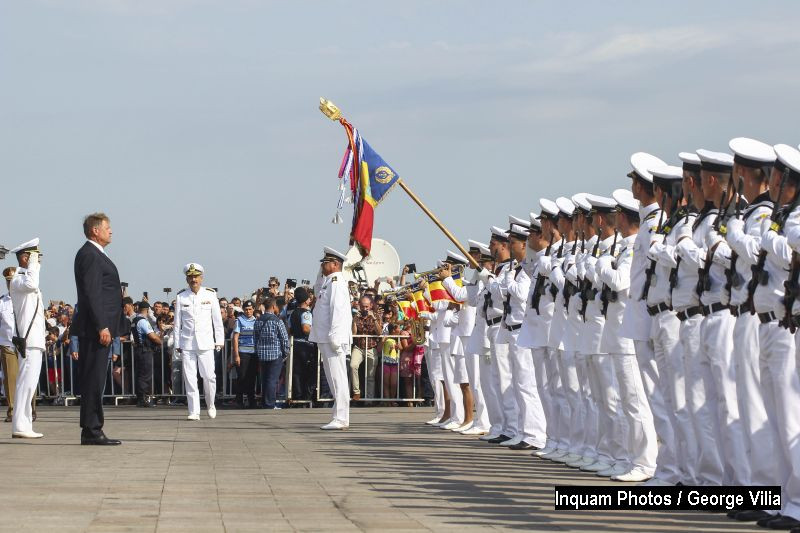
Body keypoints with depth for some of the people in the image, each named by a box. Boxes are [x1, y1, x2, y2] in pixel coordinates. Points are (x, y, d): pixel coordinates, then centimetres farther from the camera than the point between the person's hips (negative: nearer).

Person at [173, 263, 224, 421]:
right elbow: (177, 323, 8)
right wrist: (177, 344, 6)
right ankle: (194, 412, 0)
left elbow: (217, 319, 8)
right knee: (189, 378, -3)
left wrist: (219, 340, 5)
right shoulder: (181, 297, 4)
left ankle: (210, 405, 19)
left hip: (205, 343, 0)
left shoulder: (210, 295, 4)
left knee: (209, 376, -4)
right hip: (187, 344, 0)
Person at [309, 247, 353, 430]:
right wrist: (321, 274, 22)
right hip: (326, 339, 10)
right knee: (334, 379, 11)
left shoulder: (336, 282, -13)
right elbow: (317, 292, 38)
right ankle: (340, 417, 15)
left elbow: (338, 310, -21)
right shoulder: (328, 281, 17)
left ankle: (340, 419, -11)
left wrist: (334, 336, -25)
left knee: (337, 378, -10)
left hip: (333, 339, -10)